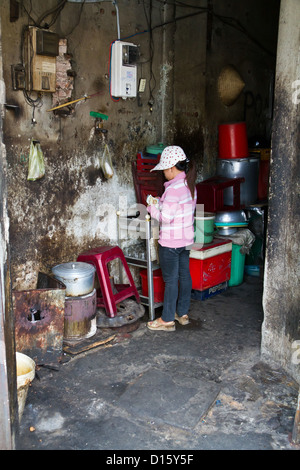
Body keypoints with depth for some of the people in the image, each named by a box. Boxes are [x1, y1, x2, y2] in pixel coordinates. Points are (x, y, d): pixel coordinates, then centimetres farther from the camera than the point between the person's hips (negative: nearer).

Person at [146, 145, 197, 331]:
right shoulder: (190, 185, 6)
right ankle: (183, 313, 30)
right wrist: (160, 203, 9)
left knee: (171, 280, 1)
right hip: (186, 239, 9)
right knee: (184, 275, 17)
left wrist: (152, 208, -6)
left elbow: (166, 217, -24)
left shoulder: (174, 188, -23)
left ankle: (167, 319, 13)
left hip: (170, 242, -9)